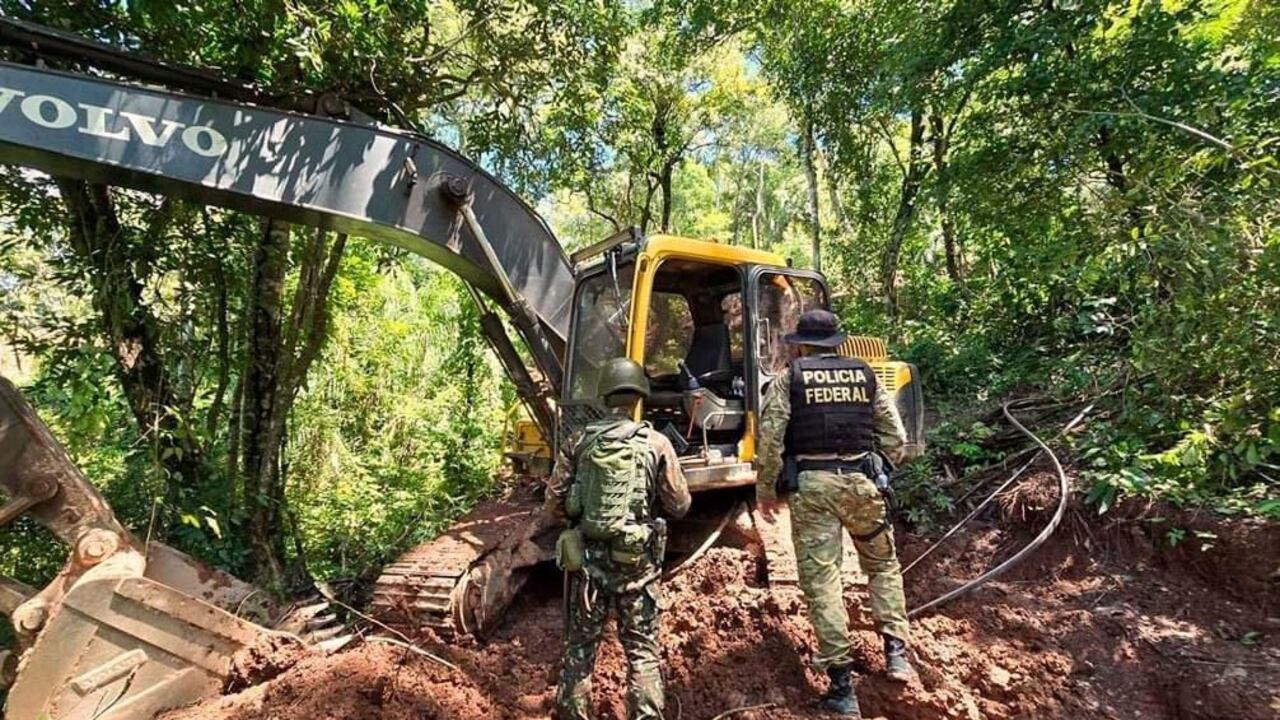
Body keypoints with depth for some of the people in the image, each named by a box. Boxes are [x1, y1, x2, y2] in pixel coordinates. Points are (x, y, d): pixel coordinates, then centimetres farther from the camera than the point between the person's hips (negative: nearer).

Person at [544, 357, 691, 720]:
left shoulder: (579, 441, -4)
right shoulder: (656, 443, -7)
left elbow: (554, 505, -1)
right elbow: (680, 505, -2)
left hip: (586, 557, 2)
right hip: (636, 561, -1)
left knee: (580, 645, 18)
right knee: (642, 647, 13)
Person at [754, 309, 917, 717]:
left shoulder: (788, 379, 2)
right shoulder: (865, 376, 11)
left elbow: (770, 439, -6)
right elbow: (895, 437, 10)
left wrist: (765, 490, 4)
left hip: (811, 485, -3)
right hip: (862, 480, 3)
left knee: (821, 578, 3)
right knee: (883, 565, 25)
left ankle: (842, 686, 8)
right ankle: (895, 652, 21)